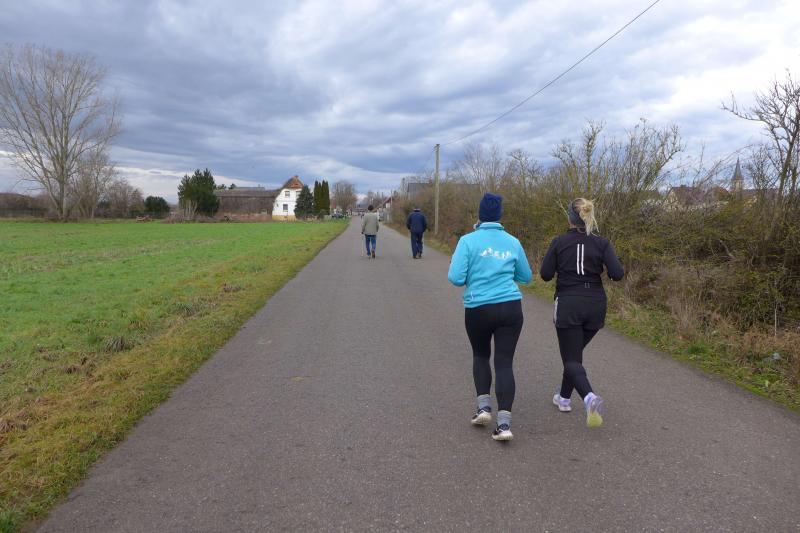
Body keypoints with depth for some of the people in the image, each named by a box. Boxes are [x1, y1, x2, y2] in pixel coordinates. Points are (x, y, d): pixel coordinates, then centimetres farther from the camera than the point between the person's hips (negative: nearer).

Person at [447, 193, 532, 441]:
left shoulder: (468, 240, -6)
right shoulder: (512, 242, 5)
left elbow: (456, 278, -12)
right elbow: (525, 276, 16)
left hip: (478, 309, -2)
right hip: (511, 308, 2)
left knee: (480, 356, 23)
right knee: (504, 362, 4)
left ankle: (483, 406, 15)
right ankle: (504, 423, -3)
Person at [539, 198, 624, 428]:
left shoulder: (559, 242, -5)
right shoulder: (601, 243, -2)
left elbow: (545, 274, -5)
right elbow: (617, 274, -11)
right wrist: (599, 267, 10)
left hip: (568, 305, -3)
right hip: (595, 305, 3)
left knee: (571, 359, 0)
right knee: (575, 352, 24)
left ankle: (589, 397, -27)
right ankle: (564, 397, 35)